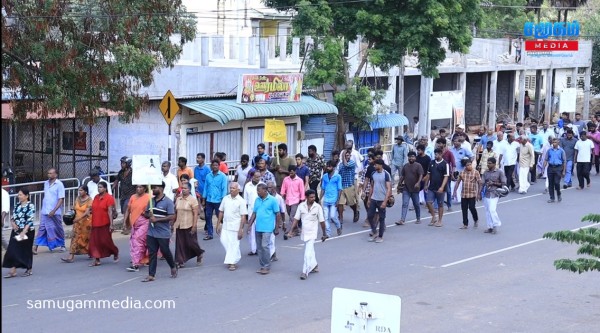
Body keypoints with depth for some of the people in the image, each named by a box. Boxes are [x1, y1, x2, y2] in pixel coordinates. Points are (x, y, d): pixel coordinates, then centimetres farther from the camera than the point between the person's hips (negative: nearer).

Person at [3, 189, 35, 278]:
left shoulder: (30, 206, -10)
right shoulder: (17, 206, 10)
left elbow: (30, 221, -16)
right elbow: (12, 217, 17)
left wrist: (23, 232, -22)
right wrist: (13, 223, -5)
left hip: (27, 231, -6)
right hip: (16, 231, 6)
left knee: (26, 250, 2)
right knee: (13, 250, 0)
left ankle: (29, 270, 16)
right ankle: (13, 270, 2)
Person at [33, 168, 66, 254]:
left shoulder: (59, 184, -9)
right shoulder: (46, 183, 9)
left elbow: (61, 199, -13)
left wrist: (54, 210, -19)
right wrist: (43, 207, 15)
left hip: (55, 212, -4)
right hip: (45, 211, 4)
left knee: (58, 229, 9)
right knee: (42, 229, -1)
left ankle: (62, 245, 26)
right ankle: (35, 247, -6)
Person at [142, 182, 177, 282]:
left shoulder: (168, 202, -9)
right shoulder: (151, 201, 11)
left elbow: (171, 217, -16)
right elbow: (146, 214, 19)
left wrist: (157, 219, -19)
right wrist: (148, 215, -6)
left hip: (163, 233, -6)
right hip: (151, 232, 6)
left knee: (165, 252, 5)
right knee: (152, 254, 4)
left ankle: (173, 267, 30)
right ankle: (151, 275, 6)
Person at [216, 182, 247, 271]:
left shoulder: (241, 201, -8)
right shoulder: (225, 198, 7)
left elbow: (243, 216, -10)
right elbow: (221, 212, 13)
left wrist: (241, 229, -15)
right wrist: (218, 224, 9)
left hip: (235, 226, -5)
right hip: (225, 225, 5)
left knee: (234, 244, -1)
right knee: (224, 241, 2)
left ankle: (233, 262, 7)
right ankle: (235, 256, 21)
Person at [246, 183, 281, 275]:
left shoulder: (272, 200, -6)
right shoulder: (257, 200, 9)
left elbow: (277, 214, -3)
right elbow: (254, 213, 14)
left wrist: (277, 228, -4)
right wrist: (249, 225, 8)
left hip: (267, 228, -6)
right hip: (258, 228, 6)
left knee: (264, 246, -13)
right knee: (259, 248, 8)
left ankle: (267, 267, -4)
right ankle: (262, 266, 17)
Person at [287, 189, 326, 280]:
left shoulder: (318, 207, -8)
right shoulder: (301, 206, -1)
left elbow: (322, 221, -2)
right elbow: (296, 219, 2)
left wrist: (324, 233, 4)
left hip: (312, 233, -4)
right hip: (304, 233, 4)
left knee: (308, 253, -11)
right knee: (310, 251, 19)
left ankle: (305, 272, -10)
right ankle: (315, 266, 39)